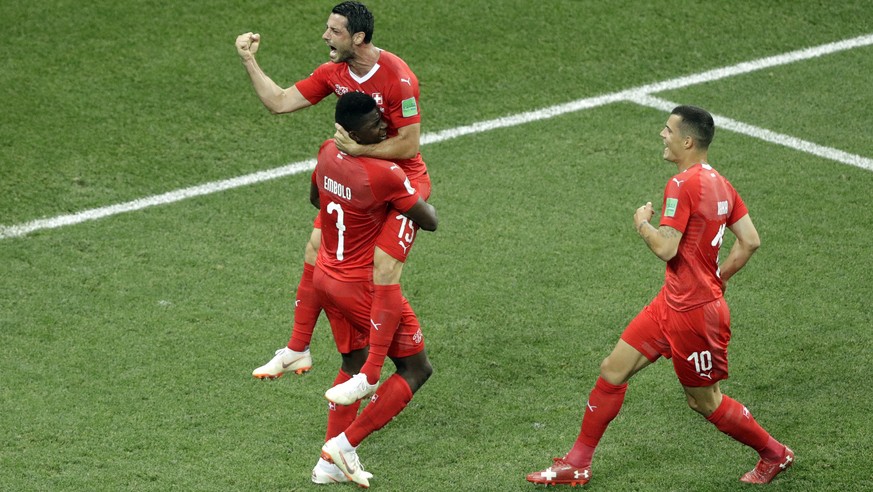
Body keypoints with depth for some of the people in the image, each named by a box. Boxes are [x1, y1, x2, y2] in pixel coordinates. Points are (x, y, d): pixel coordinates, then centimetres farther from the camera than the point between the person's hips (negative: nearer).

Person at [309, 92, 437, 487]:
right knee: (416, 368, 7)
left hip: (326, 275, 8)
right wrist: (420, 194, 4)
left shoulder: (327, 154, -3)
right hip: (363, 286, -8)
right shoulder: (385, 175, -27)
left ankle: (330, 463, 23)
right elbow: (430, 222, -15)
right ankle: (344, 445, 1)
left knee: (353, 364, 24)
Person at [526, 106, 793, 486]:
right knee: (613, 370, 8)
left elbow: (665, 248, -25)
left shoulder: (682, 184, -20)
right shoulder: (719, 184, 7)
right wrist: (716, 279, 16)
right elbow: (750, 241, 8)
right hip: (671, 303, 10)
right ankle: (577, 464, 14)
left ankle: (775, 454, 27)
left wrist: (642, 223, -6)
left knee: (705, 401, 7)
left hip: (694, 313, -10)